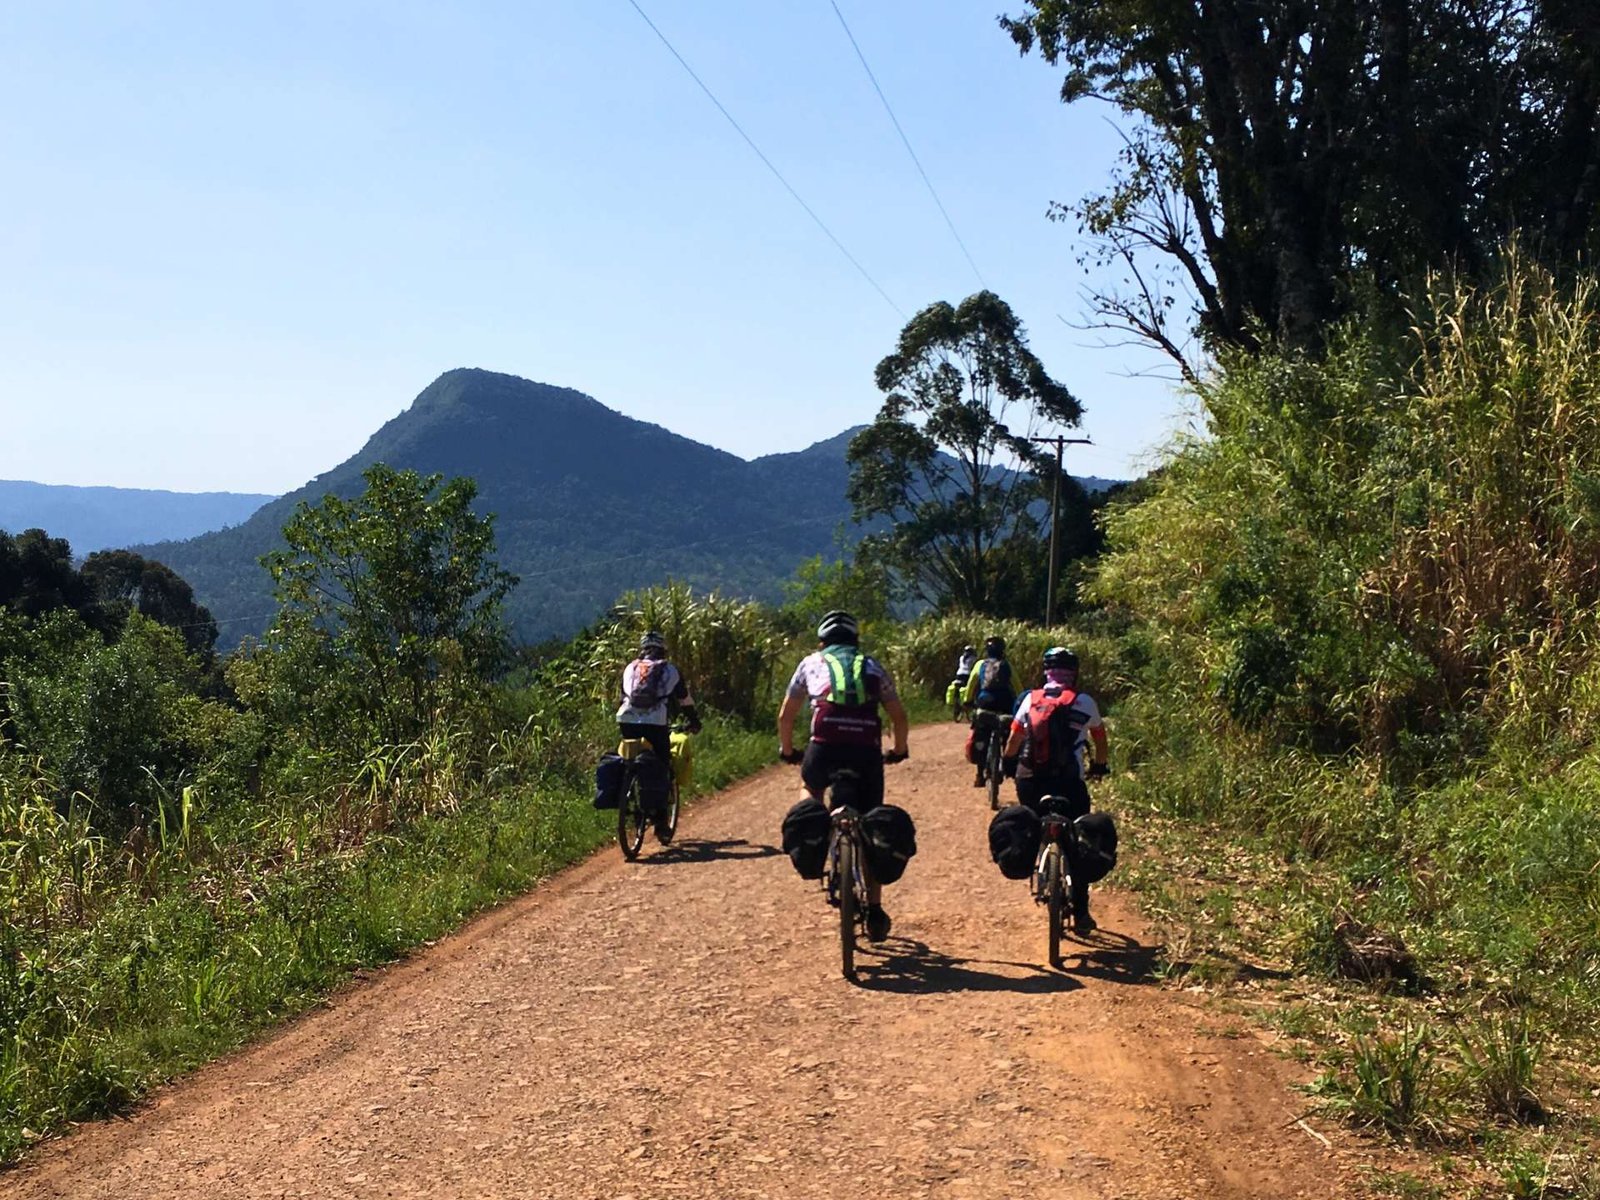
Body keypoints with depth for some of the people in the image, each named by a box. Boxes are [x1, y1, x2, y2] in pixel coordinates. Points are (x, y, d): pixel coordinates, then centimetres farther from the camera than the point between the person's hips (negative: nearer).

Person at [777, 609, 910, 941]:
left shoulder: (812, 663, 22)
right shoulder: (873, 667, 24)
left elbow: (786, 716, 25)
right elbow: (899, 718, 22)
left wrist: (787, 750, 40)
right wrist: (899, 751, 38)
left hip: (825, 748, -1)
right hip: (867, 752, 1)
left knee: (811, 786, 34)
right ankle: (874, 911, 11)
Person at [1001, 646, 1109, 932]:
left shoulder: (1031, 699, 8)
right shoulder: (1084, 702, 4)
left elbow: (1014, 737, 14)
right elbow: (1099, 737, 18)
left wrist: (1008, 762, 33)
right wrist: (1099, 766, 36)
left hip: (1030, 781, 2)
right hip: (1069, 783, -2)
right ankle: (1080, 914, 8)